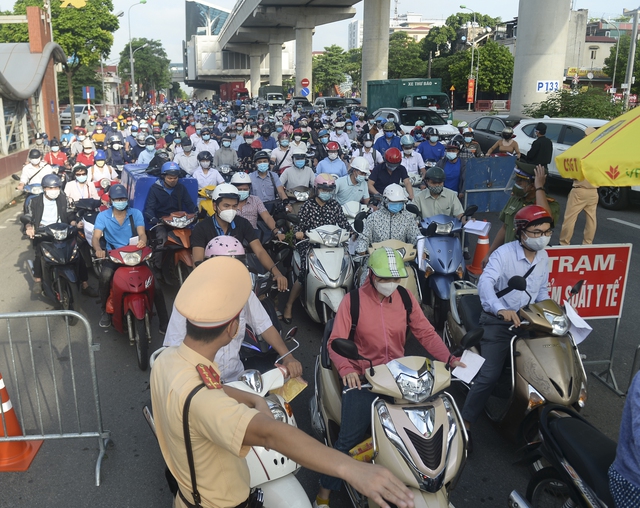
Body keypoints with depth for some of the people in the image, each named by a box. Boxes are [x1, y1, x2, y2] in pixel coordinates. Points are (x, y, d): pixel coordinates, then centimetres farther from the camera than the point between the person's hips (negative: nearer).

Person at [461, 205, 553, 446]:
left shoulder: (543, 256, 6)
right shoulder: (504, 253, -17)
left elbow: (542, 290, 17)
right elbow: (485, 282, -33)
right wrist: (500, 309, -50)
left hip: (528, 320, 6)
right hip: (498, 320, -6)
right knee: (490, 374, -15)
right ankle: (466, 421, -3)